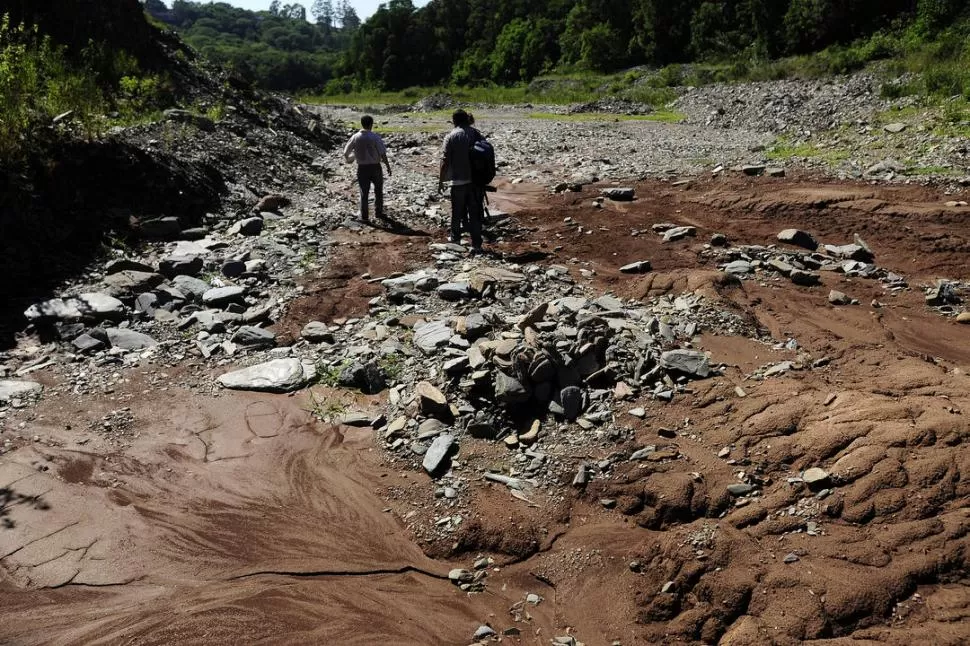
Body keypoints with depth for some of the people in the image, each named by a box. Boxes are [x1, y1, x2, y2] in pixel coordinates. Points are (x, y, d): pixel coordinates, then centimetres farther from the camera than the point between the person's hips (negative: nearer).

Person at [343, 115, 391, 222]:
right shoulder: (375, 137, -13)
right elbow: (383, 154, -16)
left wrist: (348, 159, 24)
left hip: (362, 168, 2)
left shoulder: (355, 137, -5)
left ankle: (364, 216, 13)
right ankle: (378, 212, 24)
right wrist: (388, 166, -5)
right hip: (375, 167, -2)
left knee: (364, 193, 10)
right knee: (378, 191, 18)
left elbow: (346, 152, 2)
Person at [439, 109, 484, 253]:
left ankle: (455, 240, 29)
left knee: (457, 213, 15)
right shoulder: (476, 133, 3)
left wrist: (441, 181, -1)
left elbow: (445, 161, -10)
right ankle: (476, 245, 1)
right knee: (475, 214, 4)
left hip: (458, 181, -2)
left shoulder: (451, 137, -6)